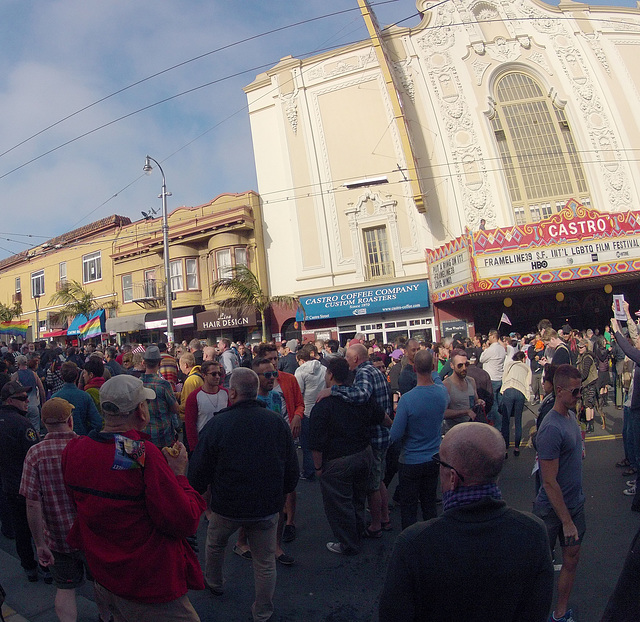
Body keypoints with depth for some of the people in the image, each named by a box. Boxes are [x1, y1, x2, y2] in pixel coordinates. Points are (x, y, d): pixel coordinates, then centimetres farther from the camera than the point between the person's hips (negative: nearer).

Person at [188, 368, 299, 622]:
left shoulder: (216, 424, -17)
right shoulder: (278, 422, -10)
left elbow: (199, 471, -8)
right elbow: (292, 468, 0)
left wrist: (196, 490, 14)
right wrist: (281, 492, 17)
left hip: (228, 505, 0)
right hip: (268, 505, 1)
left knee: (215, 544, 30)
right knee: (265, 562, 18)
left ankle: (214, 582, 53)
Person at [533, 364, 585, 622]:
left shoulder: (571, 415, 0)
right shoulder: (551, 429, -28)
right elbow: (550, 481, -25)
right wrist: (566, 520, -19)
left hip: (575, 503, 8)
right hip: (553, 508, -8)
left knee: (571, 559, 17)